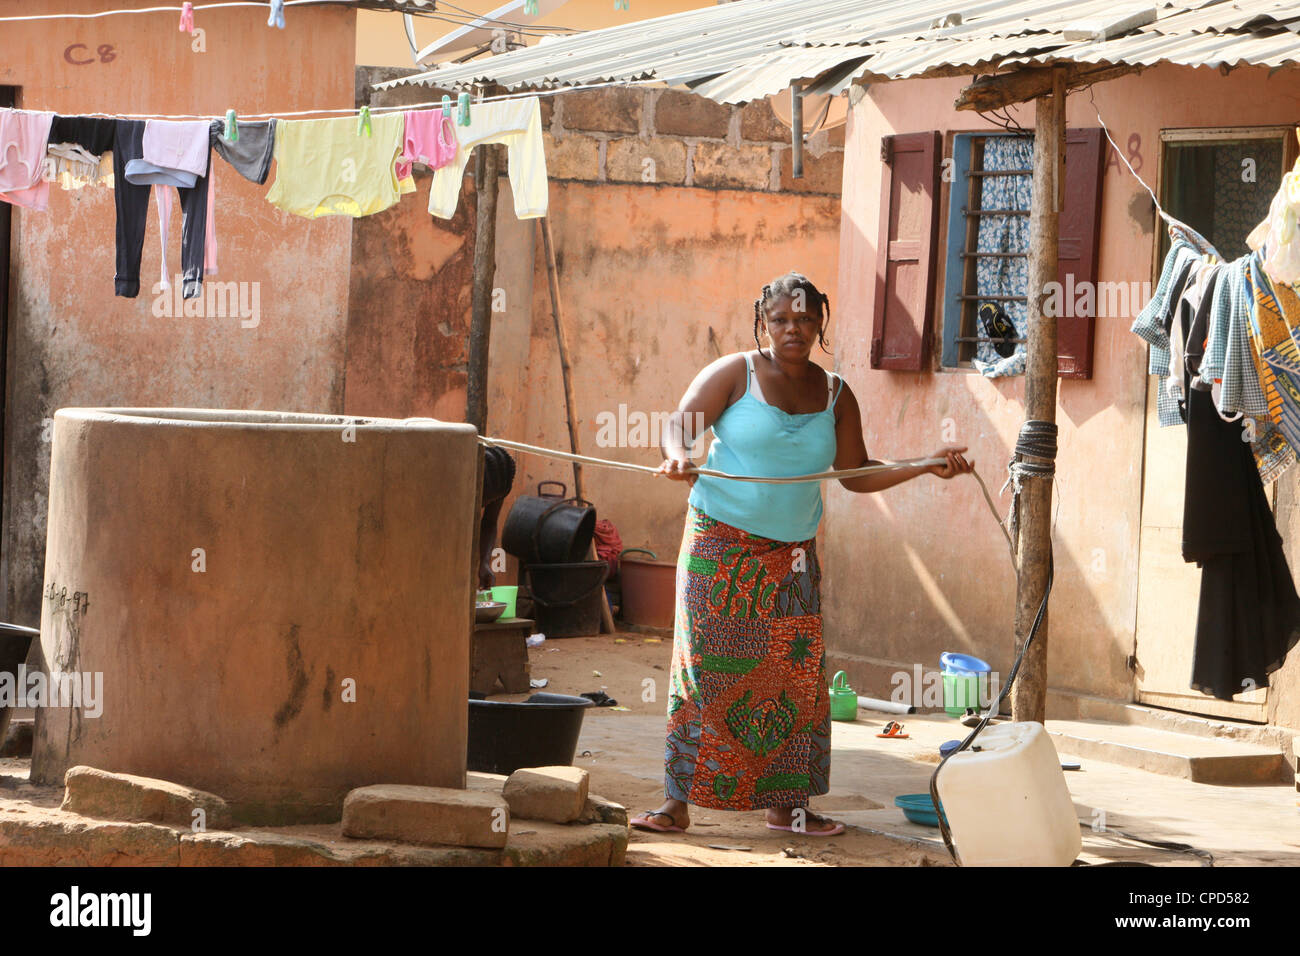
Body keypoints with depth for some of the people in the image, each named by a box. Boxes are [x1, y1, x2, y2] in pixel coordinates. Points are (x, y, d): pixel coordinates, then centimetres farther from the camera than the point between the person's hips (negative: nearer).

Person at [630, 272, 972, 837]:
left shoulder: (835, 395, 8)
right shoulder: (735, 373, -3)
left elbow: (856, 475, 12)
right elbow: (681, 422, -12)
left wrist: (926, 467, 2)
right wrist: (678, 456, -35)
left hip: (792, 554, 4)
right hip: (721, 542, -4)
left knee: (795, 675, 0)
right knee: (704, 668, -9)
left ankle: (786, 804, 8)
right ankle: (678, 801, -8)